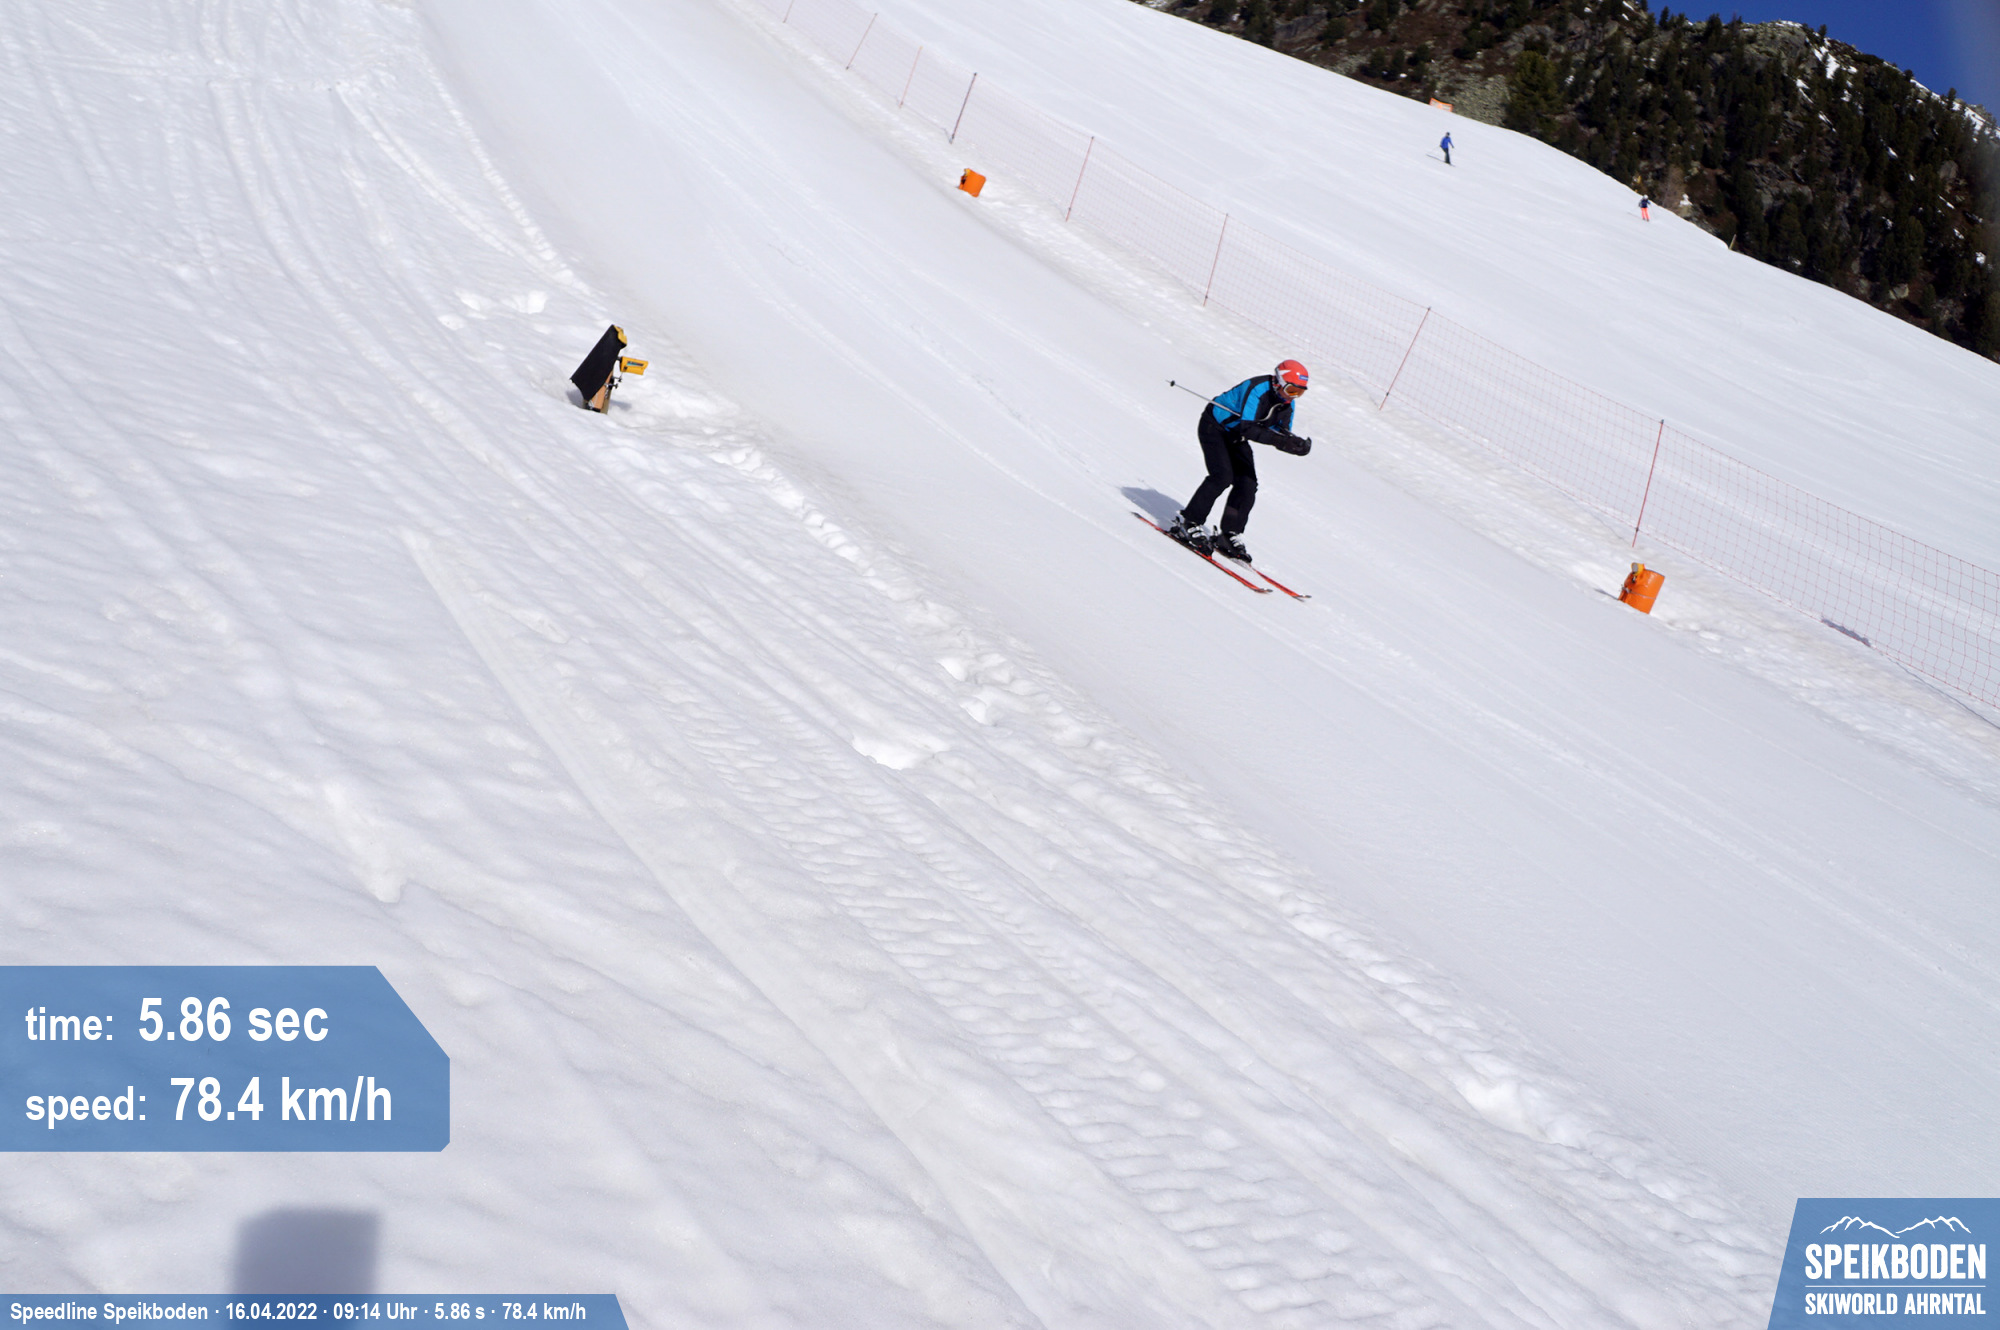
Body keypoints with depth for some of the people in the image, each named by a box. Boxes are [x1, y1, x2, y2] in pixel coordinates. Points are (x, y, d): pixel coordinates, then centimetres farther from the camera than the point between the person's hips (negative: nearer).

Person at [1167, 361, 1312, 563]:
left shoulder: (1286, 403, -6)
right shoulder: (1257, 390, -31)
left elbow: (1283, 435, -1)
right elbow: (1247, 428, -40)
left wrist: (1298, 445, -23)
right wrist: (1280, 439, -48)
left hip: (1235, 438, 8)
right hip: (1214, 427, -8)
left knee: (1248, 485, -4)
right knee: (1222, 476, -24)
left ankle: (1230, 535, 4)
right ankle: (1189, 523, -14)